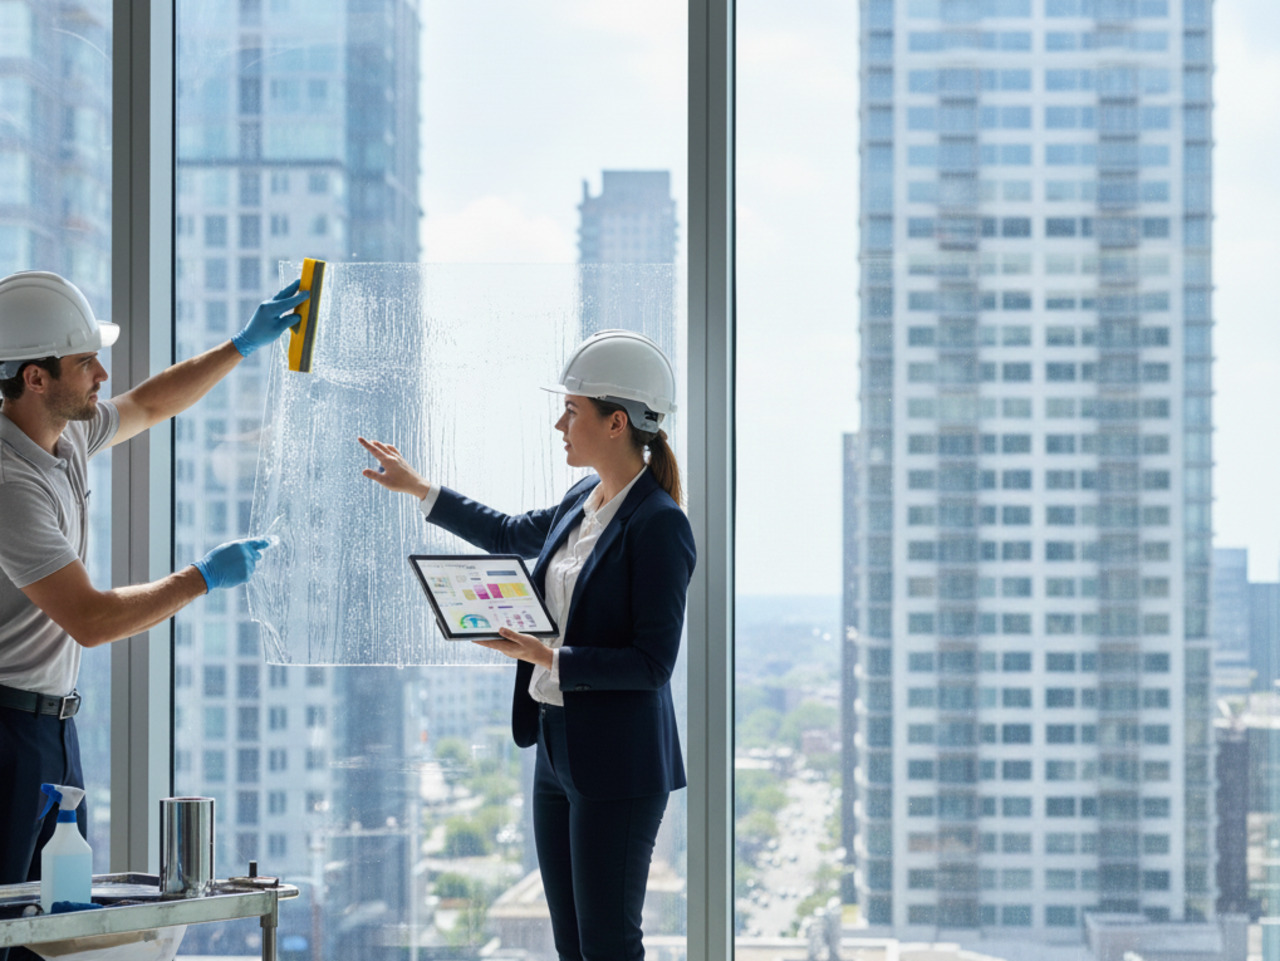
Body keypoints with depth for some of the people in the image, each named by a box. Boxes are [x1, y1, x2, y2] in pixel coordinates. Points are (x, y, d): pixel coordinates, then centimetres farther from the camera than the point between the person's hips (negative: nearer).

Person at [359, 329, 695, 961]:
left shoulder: (659, 526, -17)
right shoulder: (583, 503, 9)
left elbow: (653, 664, -20)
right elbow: (509, 535, 30)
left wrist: (549, 659, -23)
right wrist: (418, 489, 31)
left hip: (615, 765, -9)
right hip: (557, 749, 9)